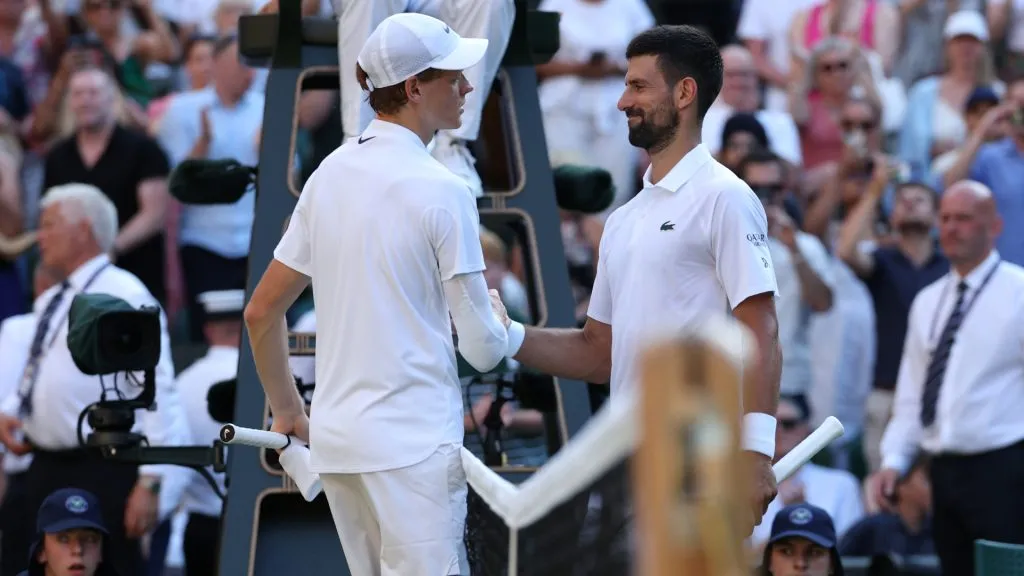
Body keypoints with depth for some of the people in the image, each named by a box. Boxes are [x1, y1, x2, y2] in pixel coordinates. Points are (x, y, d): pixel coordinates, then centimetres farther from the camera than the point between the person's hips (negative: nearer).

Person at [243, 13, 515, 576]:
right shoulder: (444, 191, -12)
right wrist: (498, 322, 13)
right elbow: (483, 349, -9)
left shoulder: (330, 174, 8)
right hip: (414, 444, -7)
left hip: (336, 440, 7)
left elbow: (261, 312, 13)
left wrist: (287, 412, 24)